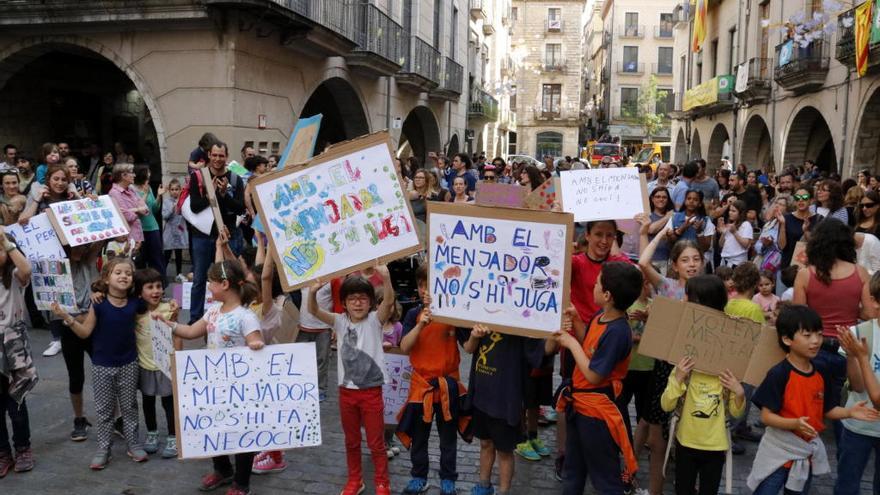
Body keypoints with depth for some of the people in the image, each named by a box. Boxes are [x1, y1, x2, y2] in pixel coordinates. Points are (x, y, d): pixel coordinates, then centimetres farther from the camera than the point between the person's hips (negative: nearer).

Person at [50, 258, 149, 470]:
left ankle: (134, 444, 25)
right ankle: (103, 448, 21)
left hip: (129, 364, 1)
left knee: (129, 406, 13)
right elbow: (85, 332, -7)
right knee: (104, 410, 10)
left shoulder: (135, 303, -6)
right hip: (102, 365, -1)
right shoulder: (99, 304, -12)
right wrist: (66, 317, -19)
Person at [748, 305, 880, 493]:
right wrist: (795, 423, -33)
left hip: (808, 451, 6)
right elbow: (766, 416, -19)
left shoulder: (822, 370, -1)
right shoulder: (778, 374, -20)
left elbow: (827, 409, 7)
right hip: (779, 451, -6)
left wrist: (849, 412, -11)